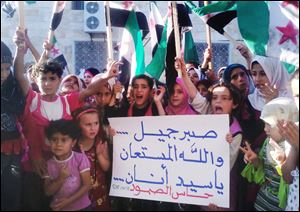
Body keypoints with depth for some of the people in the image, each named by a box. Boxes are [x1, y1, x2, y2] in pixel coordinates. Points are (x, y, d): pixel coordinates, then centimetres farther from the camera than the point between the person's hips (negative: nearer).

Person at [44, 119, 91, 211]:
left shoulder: (80, 158, -14)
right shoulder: (49, 164, -6)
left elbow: (86, 185, -14)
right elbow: (48, 192, -6)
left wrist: (69, 200, -19)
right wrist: (61, 179, -21)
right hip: (58, 207, 2)